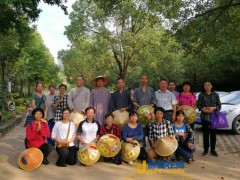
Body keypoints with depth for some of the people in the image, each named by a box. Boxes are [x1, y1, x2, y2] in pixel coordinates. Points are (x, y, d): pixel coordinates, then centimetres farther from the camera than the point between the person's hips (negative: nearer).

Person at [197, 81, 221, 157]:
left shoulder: (215, 95, 6)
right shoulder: (201, 95, 6)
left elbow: (219, 105, 4)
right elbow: (198, 105, 3)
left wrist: (213, 108, -14)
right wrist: (202, 109, -16)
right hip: (204, 117, 0)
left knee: (213, 133, 2)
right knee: (206, 133, 5)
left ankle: (213, 150, 15)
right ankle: (206, 150, 15)